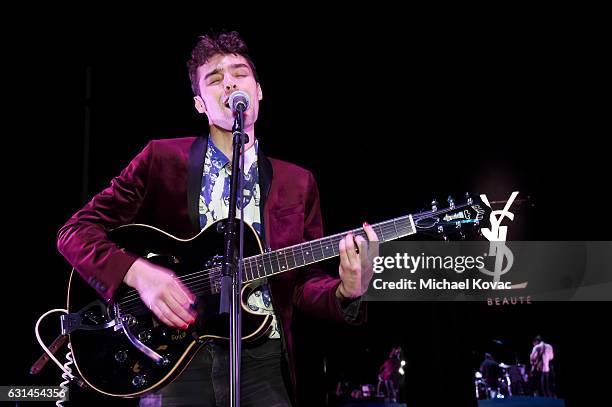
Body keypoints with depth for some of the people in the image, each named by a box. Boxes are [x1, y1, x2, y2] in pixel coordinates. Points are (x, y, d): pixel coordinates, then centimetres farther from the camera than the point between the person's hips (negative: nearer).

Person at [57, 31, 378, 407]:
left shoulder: (298, 183, 10)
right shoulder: (162, 160, 2)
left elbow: (304, 282, 9)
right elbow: (75, 233, -1)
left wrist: (346, 293, -13)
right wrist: (139, 273, -18)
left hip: (261, 360, 2)